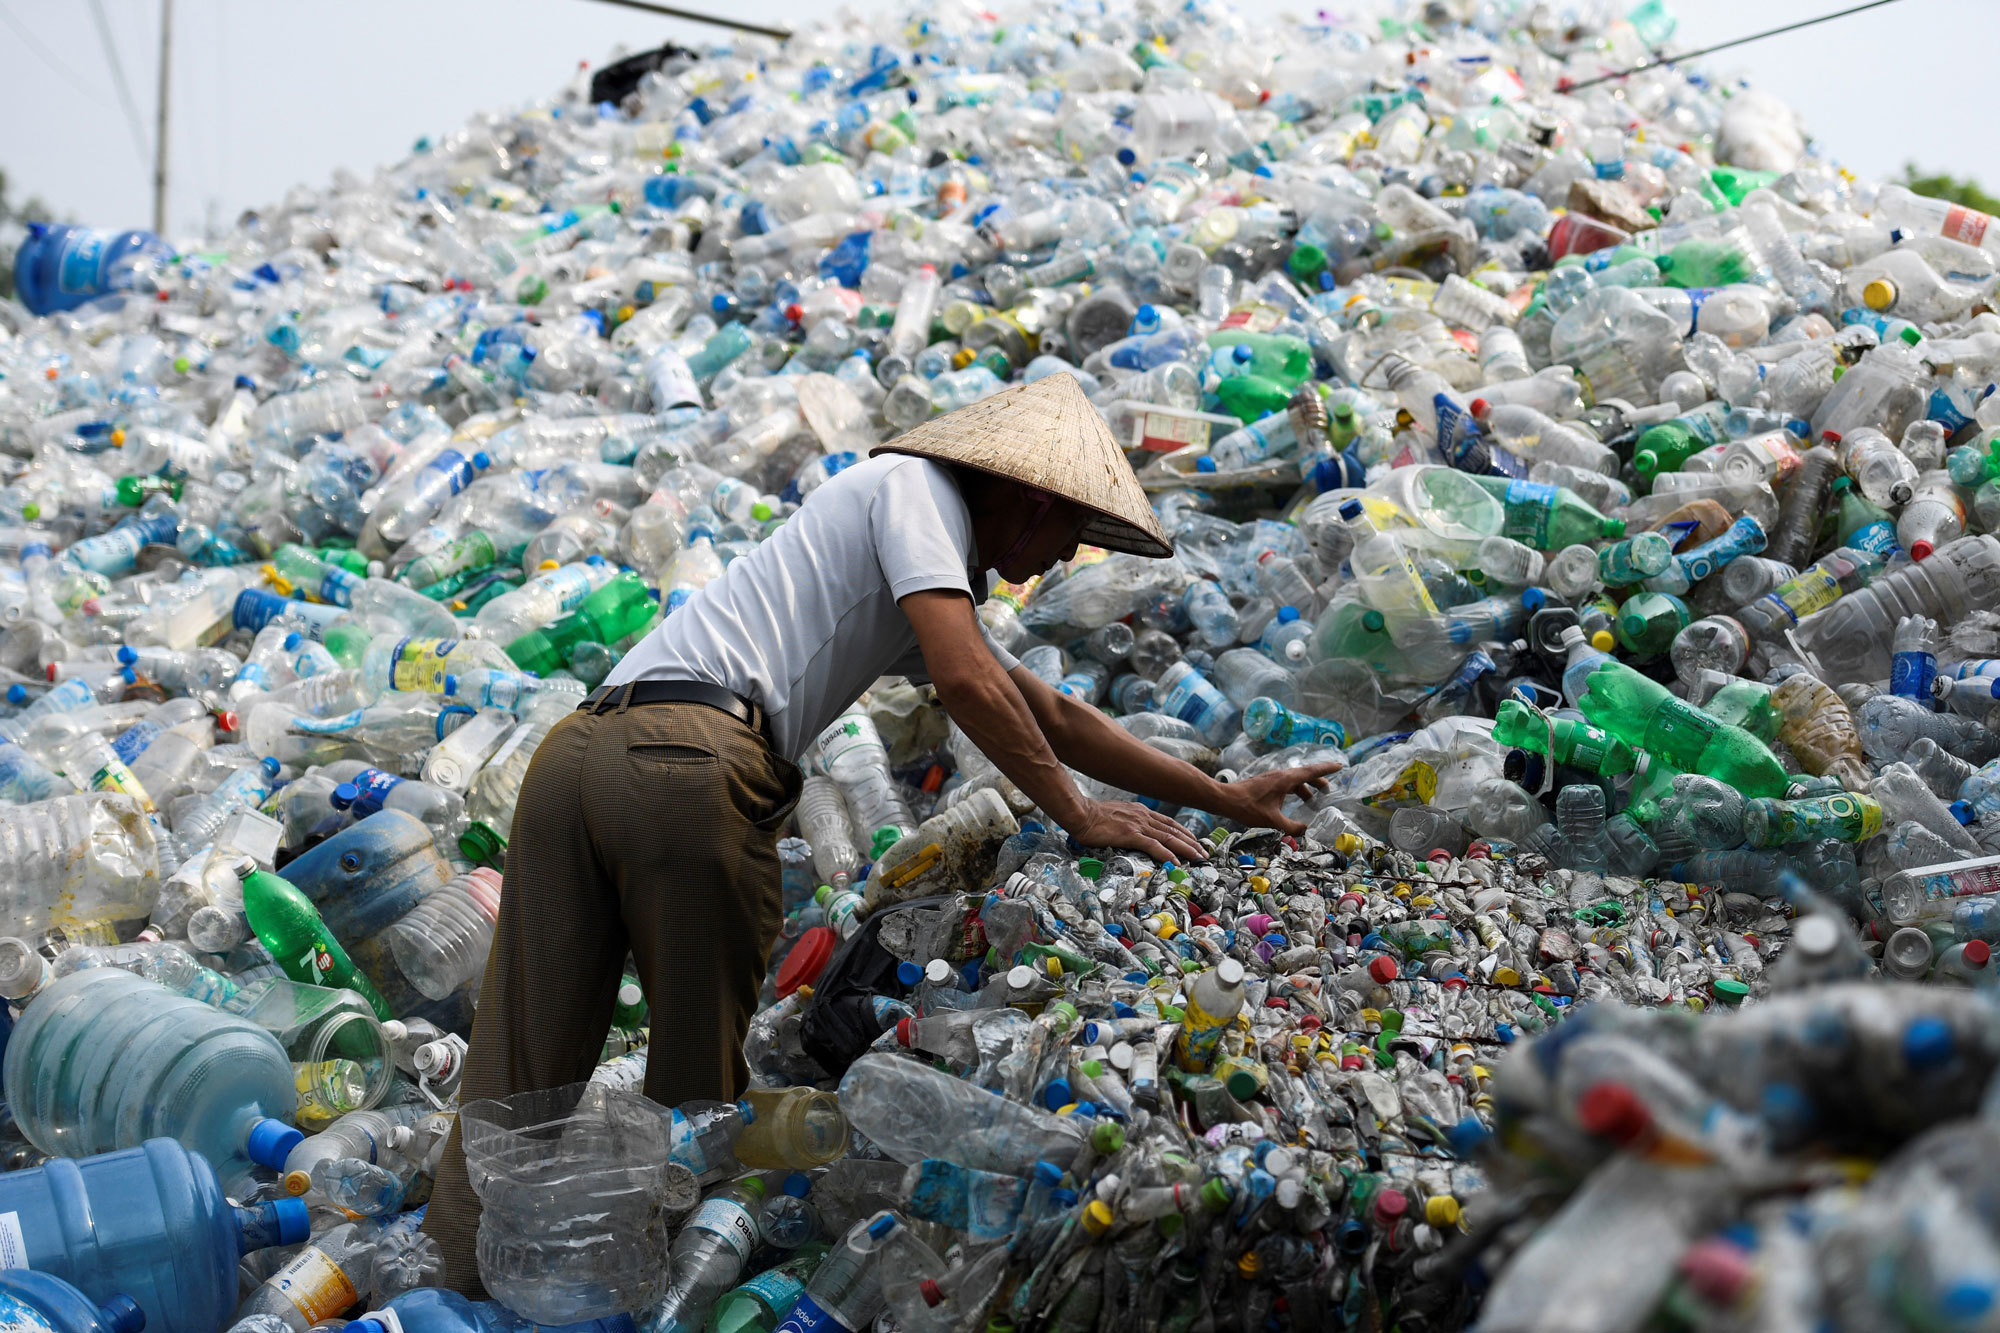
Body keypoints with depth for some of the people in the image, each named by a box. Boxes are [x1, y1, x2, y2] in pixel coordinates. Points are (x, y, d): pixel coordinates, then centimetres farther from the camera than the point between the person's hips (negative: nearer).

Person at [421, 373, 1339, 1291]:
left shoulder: (924, 594, 34)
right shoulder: (915, 484, 8)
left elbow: (1056, 718, 38)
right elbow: (967, 681, -7)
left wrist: (1225, 798, 40)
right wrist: (1078, 816, 5)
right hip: (690, 754, -8)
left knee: (518, 1079, 4)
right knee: (702, 1088, 3)